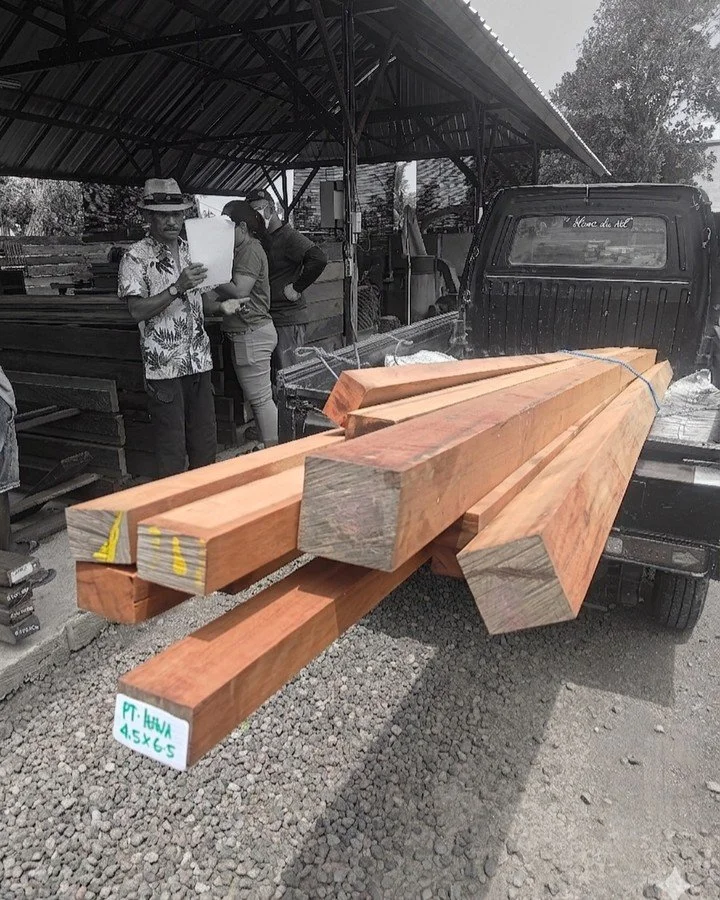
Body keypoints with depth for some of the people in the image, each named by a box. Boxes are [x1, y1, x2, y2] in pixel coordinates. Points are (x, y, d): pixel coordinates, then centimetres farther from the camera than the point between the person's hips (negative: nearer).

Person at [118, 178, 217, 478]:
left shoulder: (190, 251, 14)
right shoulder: (136, 258, -6)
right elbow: (138, 310, -16)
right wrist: (178, 287, -25)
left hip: (199, 363, 6)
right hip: (164, 366, -6)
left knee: (206, 446, 13)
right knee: (172, 453, -1)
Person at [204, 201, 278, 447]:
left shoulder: (250, 250, -10)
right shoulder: (244, 250, 20)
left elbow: (238, 291, -18)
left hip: (251, 334, -10)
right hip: (251, 332, 10)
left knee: (260, 399, -6)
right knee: (261, 398, 12)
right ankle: (272, 452, 18)